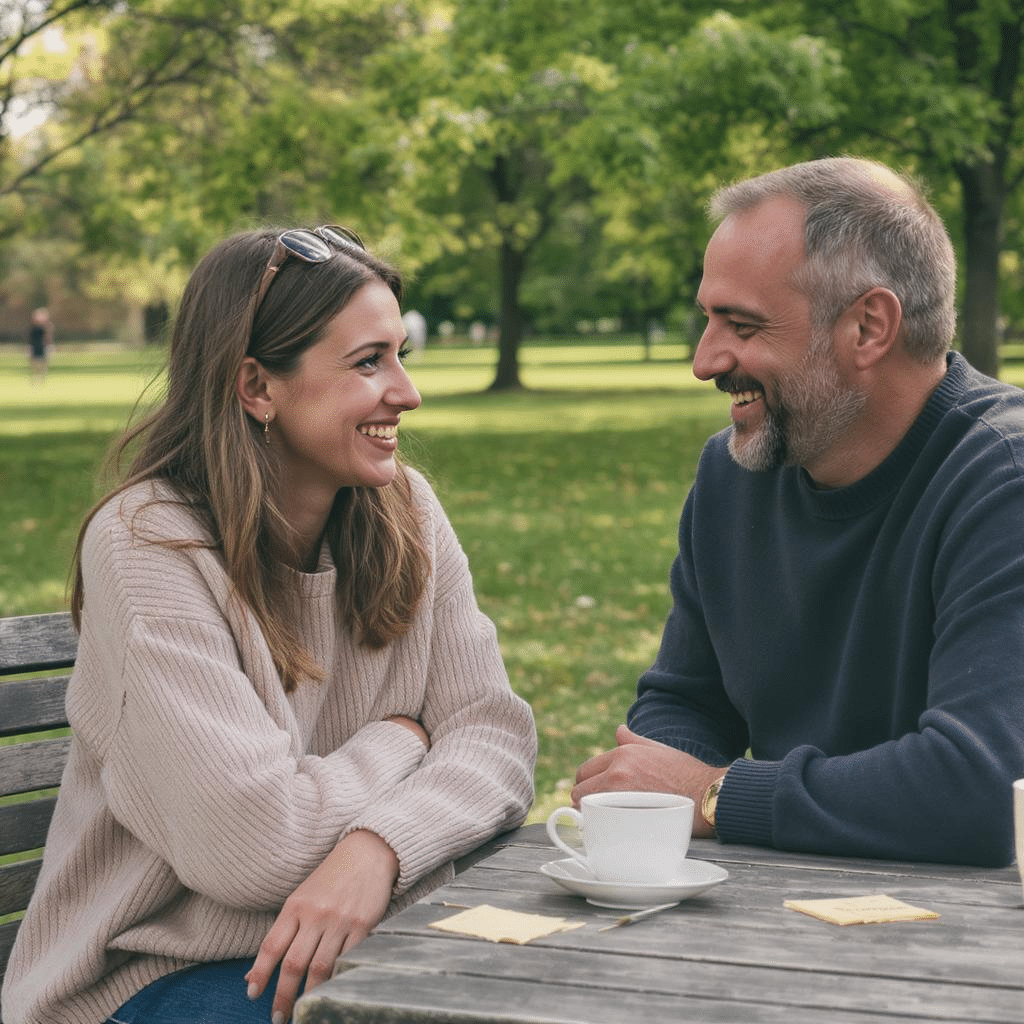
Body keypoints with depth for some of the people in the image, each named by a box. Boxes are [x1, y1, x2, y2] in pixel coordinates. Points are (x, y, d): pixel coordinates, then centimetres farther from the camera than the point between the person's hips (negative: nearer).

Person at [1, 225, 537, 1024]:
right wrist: (399, 742, -8)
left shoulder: (405, 514, 1)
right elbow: (251, 844, -25)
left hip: (361, 942, 6)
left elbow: (495, 734, -7)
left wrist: (380, 846, -27)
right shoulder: (145, 546, -18)